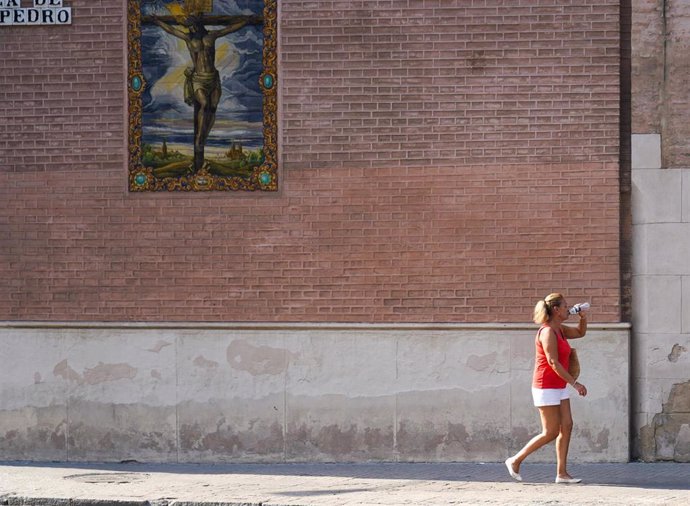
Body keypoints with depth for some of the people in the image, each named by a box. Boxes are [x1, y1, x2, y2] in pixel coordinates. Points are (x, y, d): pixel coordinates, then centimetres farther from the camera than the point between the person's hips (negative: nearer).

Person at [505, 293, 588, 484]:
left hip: (559, 387, 9)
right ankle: (515, 461, 6)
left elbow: (580, 333, 29)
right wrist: (574, 383, -22)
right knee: (551, 432, -5)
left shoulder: (560, 330, 11)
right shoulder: (547, 332, -17)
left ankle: (562, 473, 4)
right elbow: (553, 363, -22)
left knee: (567, 426, 3)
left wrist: (583, 317, 9)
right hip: (546, 387, -9)